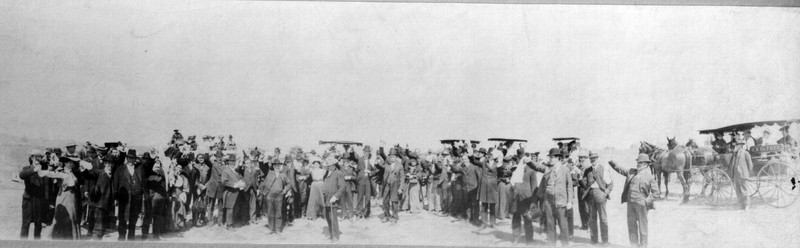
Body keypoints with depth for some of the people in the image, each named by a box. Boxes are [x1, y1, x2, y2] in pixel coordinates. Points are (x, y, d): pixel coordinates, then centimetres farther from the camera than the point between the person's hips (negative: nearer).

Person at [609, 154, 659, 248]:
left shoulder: (649, 176, -6)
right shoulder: (632, 172, 10)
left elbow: (655, 191, -5)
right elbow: (621, 170, 20)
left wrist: (648, 201, -13)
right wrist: (613, 164, 7)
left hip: (641, 204, -6)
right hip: (630, 202, 6)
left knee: (642, 226, 3)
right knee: (631, 224, 11)